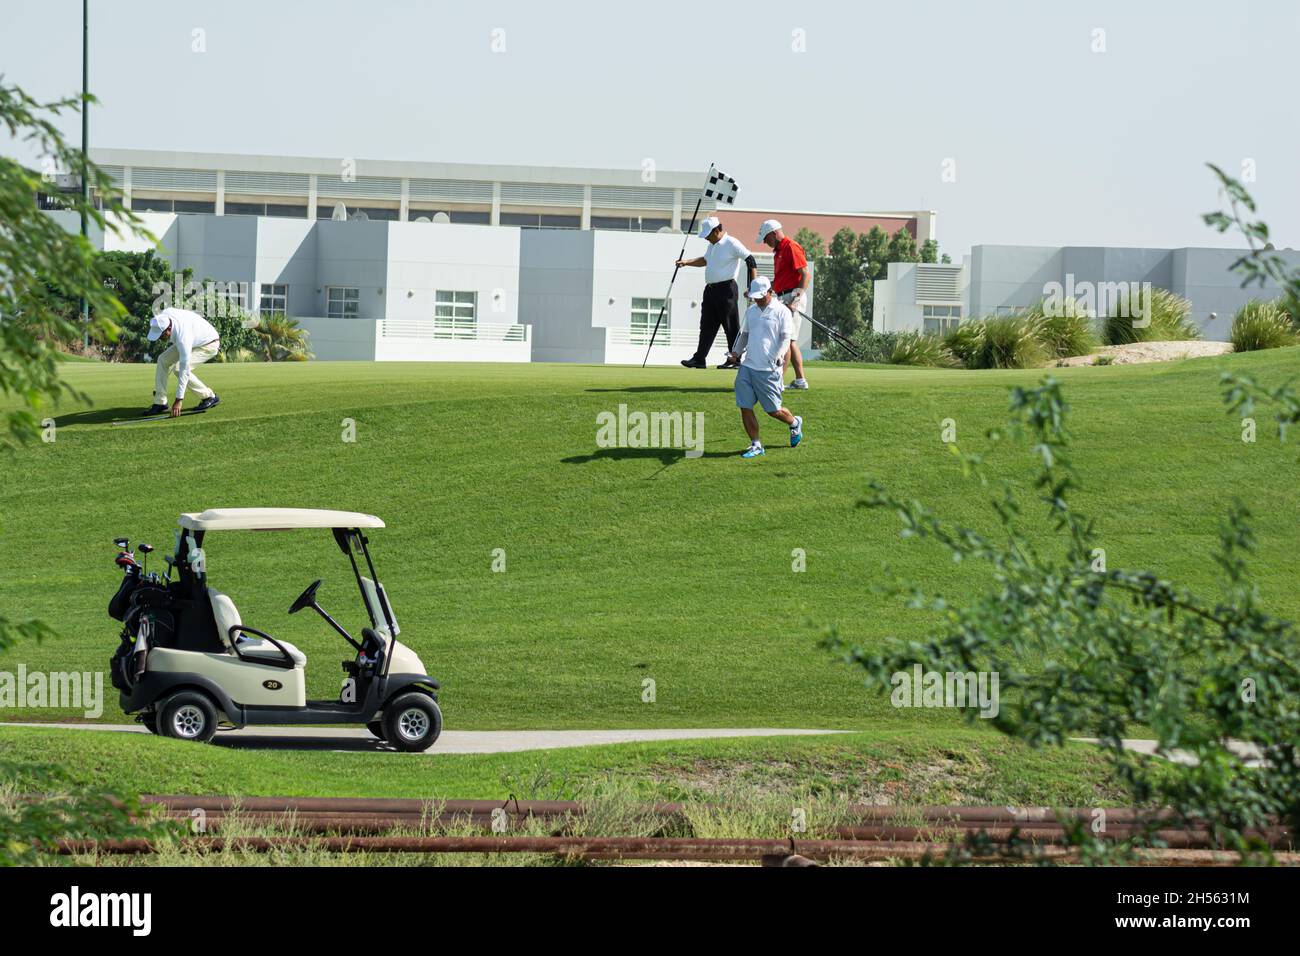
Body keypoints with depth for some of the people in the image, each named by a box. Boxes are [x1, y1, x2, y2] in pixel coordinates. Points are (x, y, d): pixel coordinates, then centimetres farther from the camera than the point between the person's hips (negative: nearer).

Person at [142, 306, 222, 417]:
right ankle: (160, 403, -2)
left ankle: (209, 397, -8)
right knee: (163, 360, -6)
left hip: (209, 345, -8)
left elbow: (184, 369, -39)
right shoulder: (164, 314, -24)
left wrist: (179, 399, -37)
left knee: (179, 368, -24)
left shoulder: (183, 336, -42)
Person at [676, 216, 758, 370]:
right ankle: (699, 359, 9)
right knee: (707, 325, 8)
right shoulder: (712, 245, 14)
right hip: (710, 289, 9)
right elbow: (705, 260, 32)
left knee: (731, 326, -2)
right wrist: (686, 262, 19)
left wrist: (752, 286, -20)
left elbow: (751, 261, -16)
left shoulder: (732, 244, -13)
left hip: (726, 289, -9)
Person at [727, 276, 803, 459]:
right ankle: (755, 445, 8)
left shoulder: (781, 311, -4)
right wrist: (737, 352, 9)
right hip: (747, 367, 6)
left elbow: (786, 339, -10)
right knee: (744, 407, -2)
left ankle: (794, 423, 33)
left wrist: (779, 356, -28)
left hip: (768, 370, -5)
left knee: (773, 410, 2)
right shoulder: (751, 311, 15)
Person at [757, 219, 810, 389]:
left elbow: (806, 275, -18)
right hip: (783, 298, 11)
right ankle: (800, 380, 14)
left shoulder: (791, 248, -12)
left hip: (792, 296, -11)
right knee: (790, 341, 11)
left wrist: (797, 298, -26)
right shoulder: (778, 251, 19)